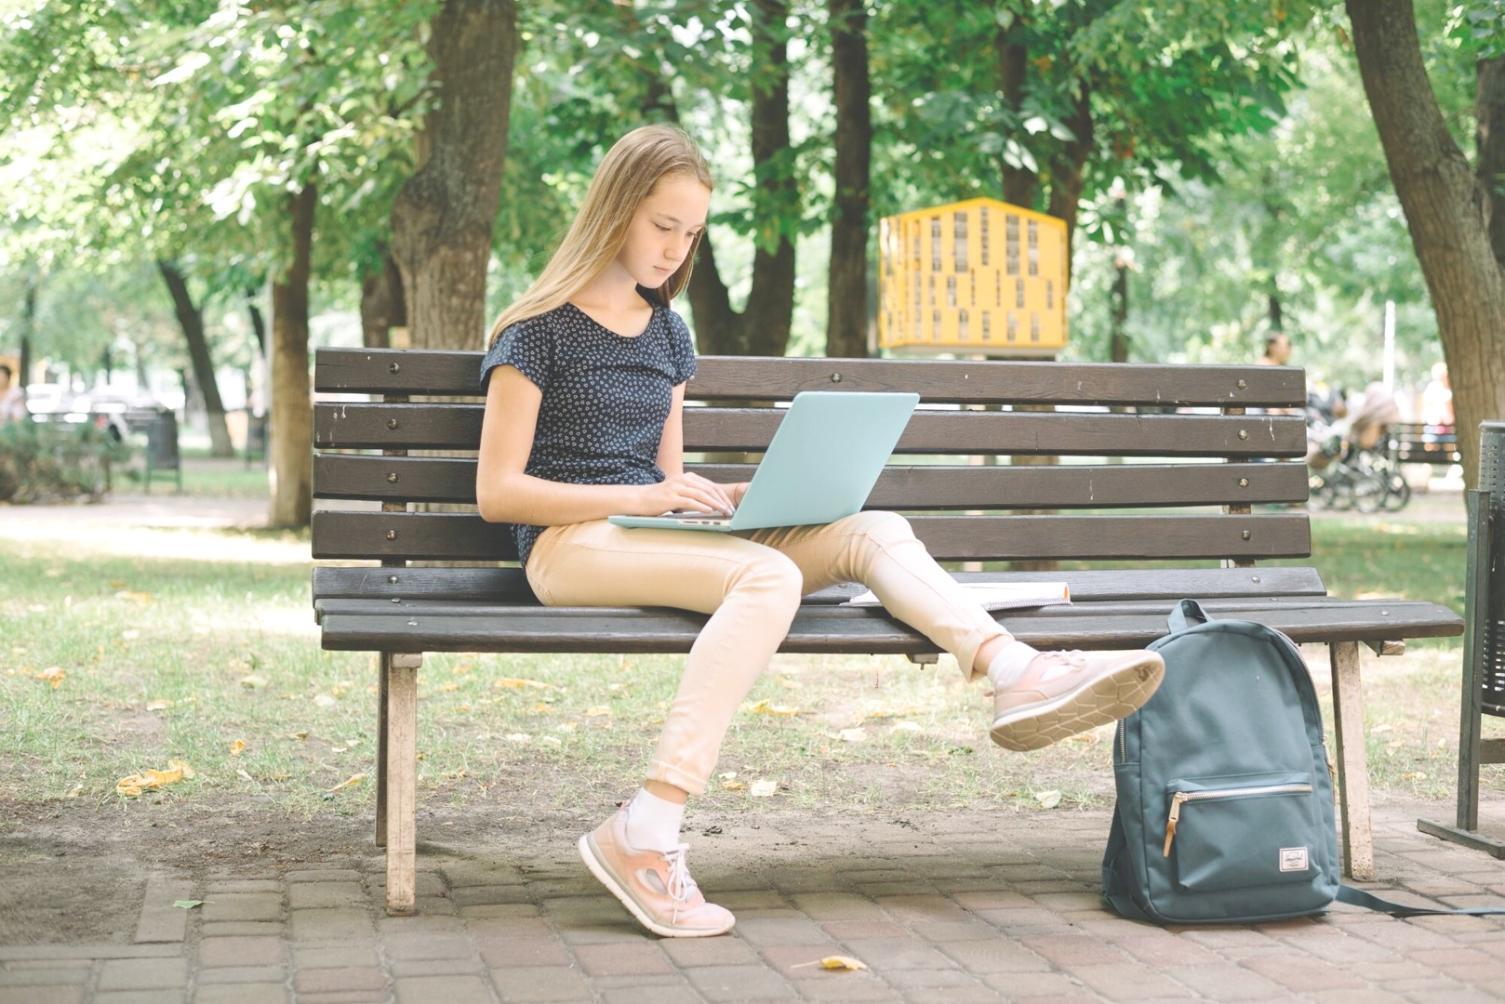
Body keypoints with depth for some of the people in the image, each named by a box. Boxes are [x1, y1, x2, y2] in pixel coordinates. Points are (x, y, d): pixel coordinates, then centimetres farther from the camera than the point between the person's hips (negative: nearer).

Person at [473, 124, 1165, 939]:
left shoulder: (667, 334, 19)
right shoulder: (537, 333, -2)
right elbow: (497, 491, -8)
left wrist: (725, 496, 0)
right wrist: (642, 498, -17)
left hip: (651, 536, 7)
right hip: (570, 545, -7)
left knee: (875, 530, -13)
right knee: (769, 576, -35)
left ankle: (1017, 674, -35)